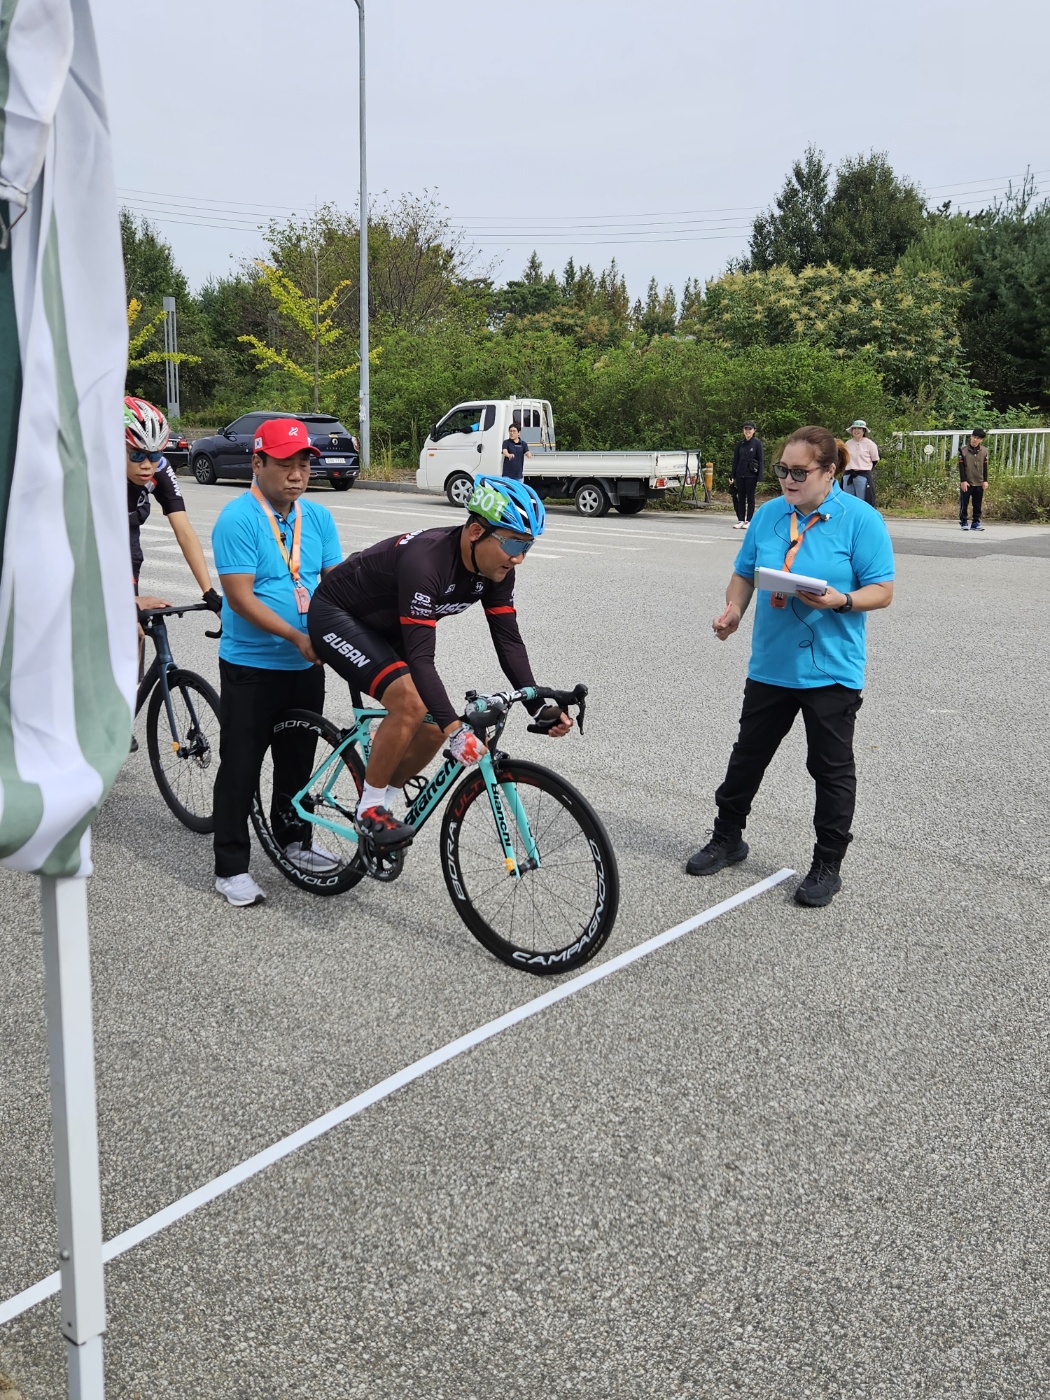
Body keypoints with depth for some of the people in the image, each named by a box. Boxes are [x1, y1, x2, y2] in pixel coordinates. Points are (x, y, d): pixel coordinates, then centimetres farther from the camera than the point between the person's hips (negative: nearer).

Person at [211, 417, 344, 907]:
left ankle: (294, 839, 36)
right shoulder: (237, 519, -15)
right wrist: (297, 636, -24)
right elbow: (240, 597, -19)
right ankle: (231, 868, 11)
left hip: (306, 665, 6)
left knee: (298, 759, 18)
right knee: (240, 768, 2)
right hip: (251, 667, -6)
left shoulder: (317, 517, 4)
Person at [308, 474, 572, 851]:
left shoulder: (495, 568, -13)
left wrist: (539, 706, -20)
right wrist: (456, 728, -47)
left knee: (433, 729, -2)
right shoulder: (425, 561, -37)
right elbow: (420, 656, -40)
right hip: (336, 616, -8)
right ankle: (370, 810, -10)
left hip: (384, 628, 8)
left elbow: (509, 641, -9)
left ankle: (381, 803, 20)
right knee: (409, 703, -28)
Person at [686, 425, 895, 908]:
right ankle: (727, 839, 33)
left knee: (832, 768, 6)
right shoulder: (768, 515, 5)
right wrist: (734, 609, -8)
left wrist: (841, 601, -27)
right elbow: (744, 574, 12)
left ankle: (827, 866, 20)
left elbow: (882, 590, -9)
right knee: (748, 754, 15)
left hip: (830, 670, -4)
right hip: (770, 665, 5)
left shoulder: (860, 519, -9)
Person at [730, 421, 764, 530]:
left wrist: (760, 477, -11)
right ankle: (740, 520, 11)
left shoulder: (757, 443, -3)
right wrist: (733, 476, 7)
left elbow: (761, 461, -5)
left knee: (750, 498, 2)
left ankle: (748, 521, 6)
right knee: (740, 498, 6)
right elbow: (735, 461, 12)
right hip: (740, 475, 4)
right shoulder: (740, 444, 9)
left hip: (751, 475, -4)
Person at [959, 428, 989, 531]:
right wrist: (963, 481, -10)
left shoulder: (984, 451, 4)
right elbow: (961, 466, -5)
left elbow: (985, 467, 9)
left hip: (979, 483, 3)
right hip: (966, 483, -3)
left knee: (977, 504, 5)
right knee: (964, 504, 1)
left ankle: (976, 522, 11)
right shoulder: (963, 449, -5)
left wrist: (985, 481, 4)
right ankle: (963, 522, 8)